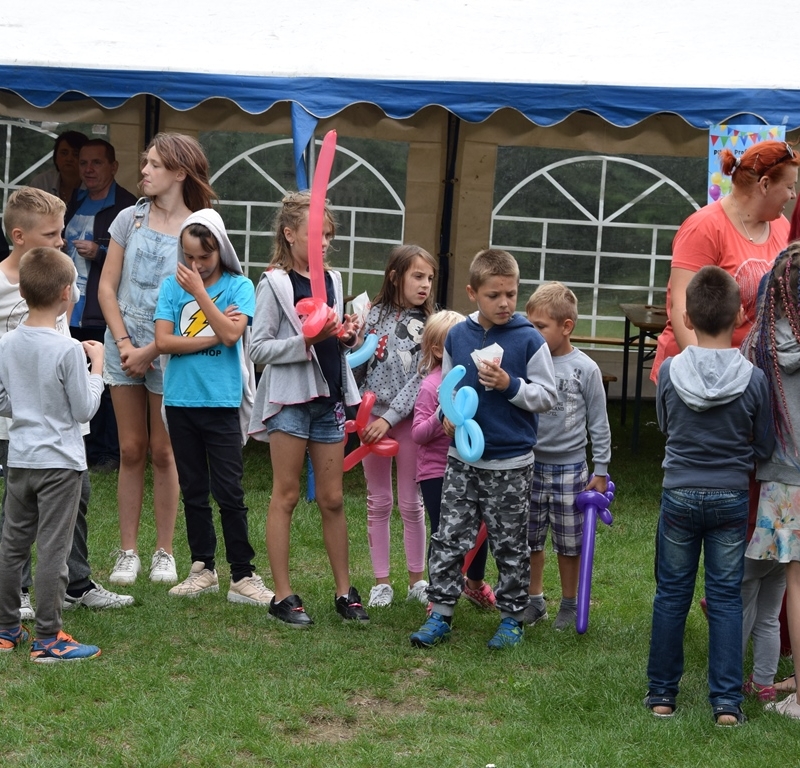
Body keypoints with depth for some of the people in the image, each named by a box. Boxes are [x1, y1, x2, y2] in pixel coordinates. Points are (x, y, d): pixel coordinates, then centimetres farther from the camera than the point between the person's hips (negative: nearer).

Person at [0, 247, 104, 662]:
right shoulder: (68, 350, -18)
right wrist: (96, 366, -1)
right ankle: (47, 639, 3)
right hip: (59, 461, -6)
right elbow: (85, 410, -12)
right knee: (52, 550, -1)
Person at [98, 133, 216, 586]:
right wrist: (123, 343, -7)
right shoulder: (130, 220, 3)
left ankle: (164, 553, 14)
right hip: (124, 346, 3)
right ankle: (128, 552, 12)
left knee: (163, 452, 4)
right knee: (131, 450, 6)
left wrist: (148, 353, -12)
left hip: (168, 353, -3)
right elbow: (107, 287, 4)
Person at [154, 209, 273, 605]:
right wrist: (213, 338, -10)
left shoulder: (239, 286, -2)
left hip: (221, 402, -3)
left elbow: (232, 334, -16)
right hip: (181, 401, 3)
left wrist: (200, 292, -16)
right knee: (193, 490, 12)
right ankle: (202, 569, 21)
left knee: (229, 493, -3)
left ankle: (242, 577, 2)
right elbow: (163, 341, -6)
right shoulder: (172, 286, 3)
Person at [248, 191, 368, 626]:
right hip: (290, 398, -5)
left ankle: (344, 592, 16)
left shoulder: (332, 280, 12)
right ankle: (282, 596, 6)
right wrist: (306, 341, -22)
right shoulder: (275, 284, -6)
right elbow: (259, 349, -11)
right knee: (286, 496, 1)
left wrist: (347, 337, 2)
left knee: (332, 499, 9)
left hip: (329, 398, 5)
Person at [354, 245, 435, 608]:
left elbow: (421, 380, -11)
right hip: (372, 414, 2)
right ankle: (381, 582, 14)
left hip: (407, 418, -2)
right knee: (379, 502, 8)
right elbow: (360, 370, 8)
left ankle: (417, 579, 17)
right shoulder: (376, 314, 2)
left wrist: (389, 418, -17)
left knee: (411, 504, 5)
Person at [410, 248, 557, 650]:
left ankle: (512, 617, 19)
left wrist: (510, 384, -20)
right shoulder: (457, 336, 2)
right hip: (463, 457, 3)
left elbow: (547, 396, -5)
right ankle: (440, 613, 12)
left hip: (511, 463, -3)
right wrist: (448, 414, -4)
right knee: (449, 538, 4)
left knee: (510, 545, 7)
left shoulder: (529, 340, -8)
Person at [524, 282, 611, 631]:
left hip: (569, 467, -2)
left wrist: (600, 470, 0)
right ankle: (535, 600, 24)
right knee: (529, 538, 10)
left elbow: (598, 423, -1)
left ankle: (569, 604, 21)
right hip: (529, 463, 2)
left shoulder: (585, 369, -8)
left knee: (569, 542, 6)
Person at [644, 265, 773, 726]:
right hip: (731, 498, 0)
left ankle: (662, 693, 18)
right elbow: (764, 447, -1)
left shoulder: (670, 372, -10)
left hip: (680, 496, 1)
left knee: (672, 595, 11)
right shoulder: (754, 379, -12)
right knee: (726, 597, 7)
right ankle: (727, 701, 6)